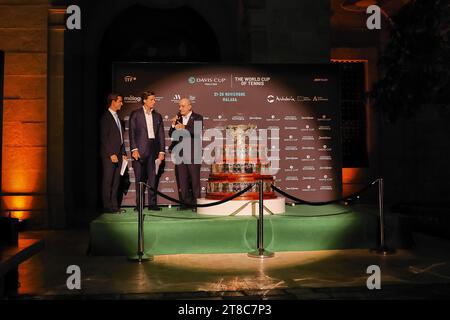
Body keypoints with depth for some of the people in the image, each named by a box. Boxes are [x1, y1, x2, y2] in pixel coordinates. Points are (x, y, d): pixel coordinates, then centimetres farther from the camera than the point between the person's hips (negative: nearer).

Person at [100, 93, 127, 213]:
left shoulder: (116, 117, 17)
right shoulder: (105, 117, -8)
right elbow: (104, 138, -13)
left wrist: (123, 153, 13)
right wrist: (111, 154, -17)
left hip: (118, 154, 8)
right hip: (109, 155, -8)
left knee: (116, 181, 9)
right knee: (108, 181, -3)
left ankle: (114, 205, 15)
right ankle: (108, 207, 2)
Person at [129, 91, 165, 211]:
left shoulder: (157, 116, 14)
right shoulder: (135, 114, 4)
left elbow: (161, 135, 11)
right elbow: (132, 133, -2)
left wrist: (161, 151, 3)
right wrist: (134, 149, -11)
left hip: (154, 149, 3)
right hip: (140, 149, -3)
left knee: (153, 178, 3)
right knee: (140, 179, 1)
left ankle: (152, 203, 9)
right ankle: (139, 204, 9)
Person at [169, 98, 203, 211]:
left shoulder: (197, 118, 2)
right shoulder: (178, 119, 15)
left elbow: (197, 132, -15)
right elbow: (171, 135, 11)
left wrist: (184, 128, -28)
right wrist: (173, 124, -6)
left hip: (193, 154, -4)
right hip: (180, 154, 4)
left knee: (194, 179, -1)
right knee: (182, 180, 4)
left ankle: (196, 203, 4)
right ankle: (185, 203, 9)